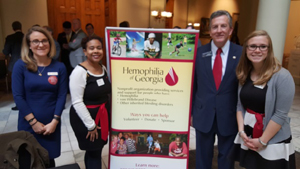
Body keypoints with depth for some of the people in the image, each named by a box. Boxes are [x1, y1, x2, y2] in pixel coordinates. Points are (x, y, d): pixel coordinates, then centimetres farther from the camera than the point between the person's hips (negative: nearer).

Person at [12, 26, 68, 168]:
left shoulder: (59, 67, -1)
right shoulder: (20, 66, -5)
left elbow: (62, 95, -3)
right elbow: (18, 96, -8)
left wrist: (54, 121, -10)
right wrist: (33, 122, -11)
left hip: (51, 124, 1)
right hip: (28, 124, -1)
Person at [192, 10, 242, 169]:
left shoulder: (241, 53, -6)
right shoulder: (199, 53, -4)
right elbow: (193, 85, 1)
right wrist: (190, 112, 4)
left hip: (229, 116, 0)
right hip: (203, 115, 1)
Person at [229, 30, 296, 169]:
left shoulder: (282, 76, -16)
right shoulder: (244, 75, 1)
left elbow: (280, 114, -18)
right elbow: (240, 105, 5)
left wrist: (262, 141, -14)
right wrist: (241, 131, -5)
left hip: (273, 143, -5)